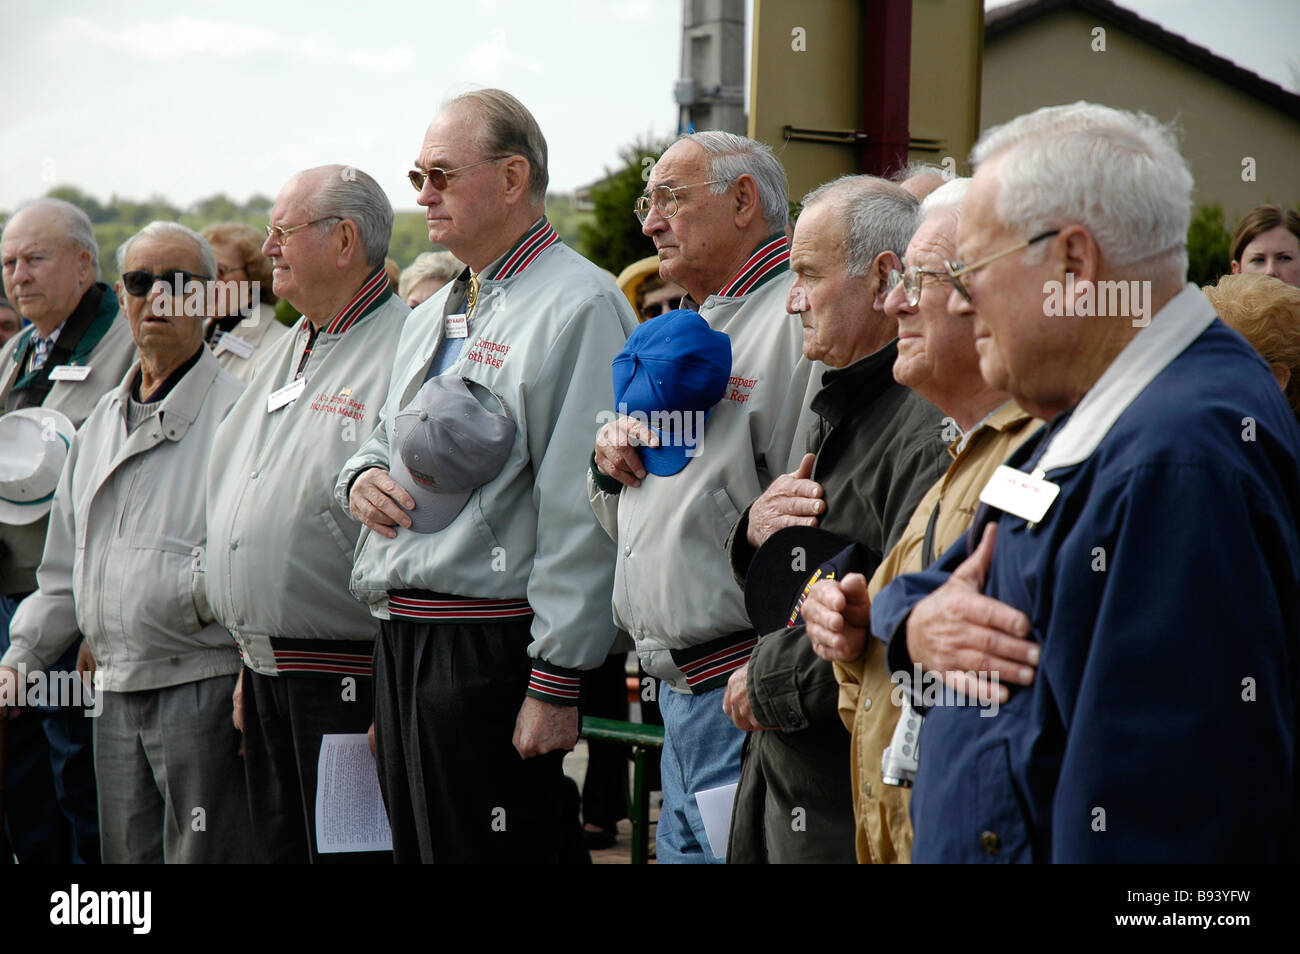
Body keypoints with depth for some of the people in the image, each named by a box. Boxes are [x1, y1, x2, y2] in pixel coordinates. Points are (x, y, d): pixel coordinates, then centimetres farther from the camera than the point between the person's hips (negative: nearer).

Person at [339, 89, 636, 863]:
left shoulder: (579, 306, -10)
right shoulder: (434, 317, 19)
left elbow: (580, 510, -16)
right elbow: (388, 442, 32)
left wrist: (556, 682, -20)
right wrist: (364, 477, 5)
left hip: (491, 650, -9)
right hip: (403, 641, 9)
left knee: (488, 849, -6)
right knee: (418, 847, 13)